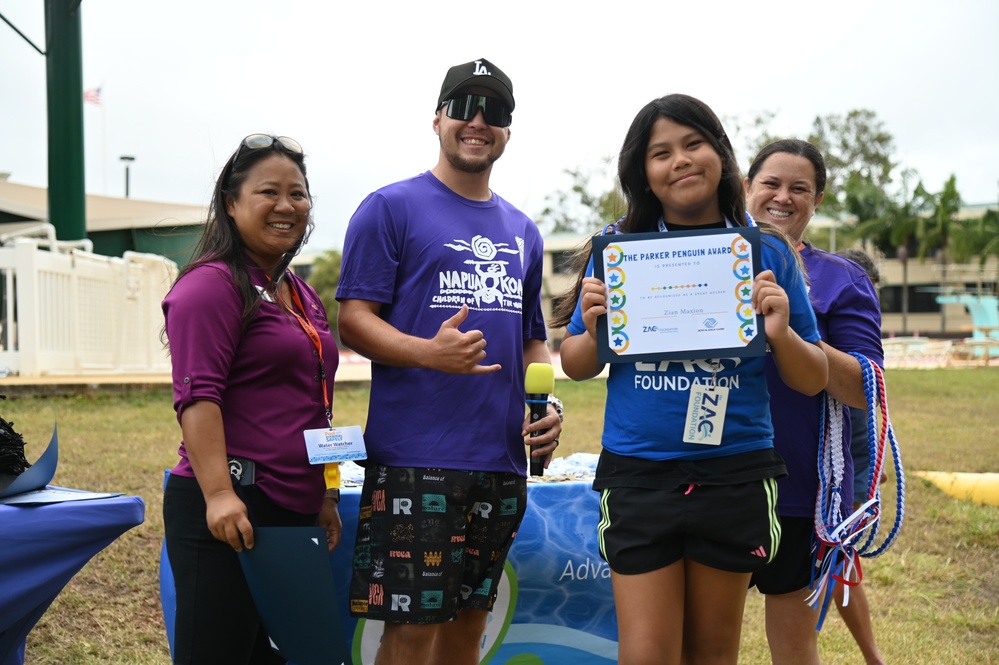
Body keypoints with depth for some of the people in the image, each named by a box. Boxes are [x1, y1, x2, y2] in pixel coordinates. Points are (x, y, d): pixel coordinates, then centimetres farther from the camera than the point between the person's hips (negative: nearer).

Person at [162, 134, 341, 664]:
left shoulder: (302, 296, 19)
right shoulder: (211, 284, -8)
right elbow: (198, 396, -17)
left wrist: (323, 496, 23)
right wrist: (219, 495, -25)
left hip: (294, 512, 9)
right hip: (228, 511, -9)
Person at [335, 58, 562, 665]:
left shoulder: (522, 232, 17)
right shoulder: (391, 208, -1)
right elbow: (353, 318, -8)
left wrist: (547, 406, 3)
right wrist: (429, 352, -26)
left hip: (503, 460, 6)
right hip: (416, 459, -6)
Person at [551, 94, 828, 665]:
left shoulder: (768, 253, 1)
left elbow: (813, 381, 4)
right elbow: (576, 366, 8)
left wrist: (780, 334, -16)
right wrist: (596, 332, -14)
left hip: (734, 475, 1)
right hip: (637, 474, -1)